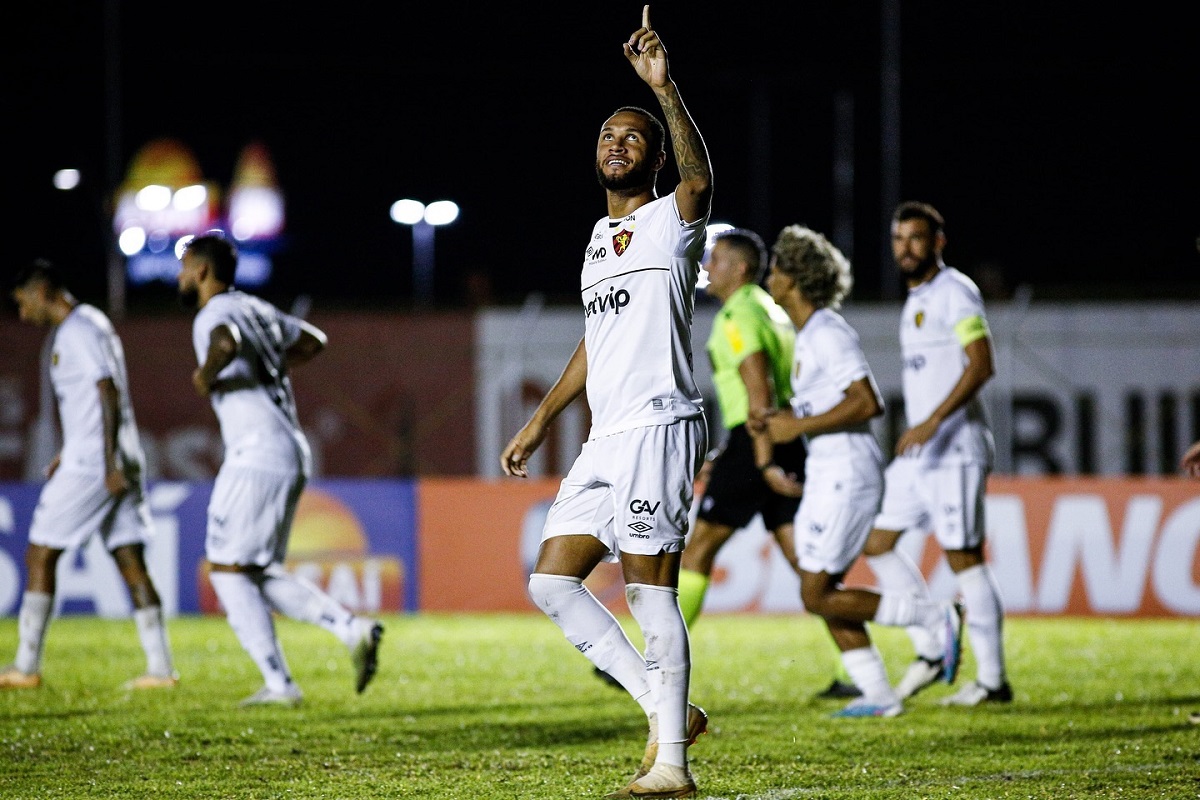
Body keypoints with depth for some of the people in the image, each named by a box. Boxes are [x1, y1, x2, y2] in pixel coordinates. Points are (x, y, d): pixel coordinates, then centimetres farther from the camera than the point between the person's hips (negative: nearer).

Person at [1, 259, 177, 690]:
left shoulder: (79, 330, -11)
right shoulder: (91, 324, 19)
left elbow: (108, 394, -19)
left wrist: (109, 464, -23)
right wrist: (69, 452, 29)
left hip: (90, 463, -9)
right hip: (119, 465, 9)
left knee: (40, 554, -2)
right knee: (131, 563, 4)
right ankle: (160, 668, -1)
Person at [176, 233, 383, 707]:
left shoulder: (214, 316, -9)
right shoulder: (256, 309, 19)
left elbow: (226, 343, -35)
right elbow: (313, 339, 35)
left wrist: (206, 376, -16)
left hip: (255, 457, -9)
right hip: (291, 456, 9)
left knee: (228, 569, -1)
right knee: (258, 572, 15)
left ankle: (278, 683, -4)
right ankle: (350, 628, 0)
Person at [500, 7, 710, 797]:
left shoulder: (670, 221, -3)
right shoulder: (600, 236, 21)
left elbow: (699, 179, -27)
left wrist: (665, 88, -37)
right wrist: (540, 422, 29)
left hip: (659, 428, -9)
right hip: (607, 438, 9)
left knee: (652, 593, -10)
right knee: (552, 581, 6)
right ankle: (670, 710, 10)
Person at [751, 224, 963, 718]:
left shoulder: (828, 334, -16)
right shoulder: (807, 335, 15)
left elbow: (867, 403, -24)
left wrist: (799, 427, -20)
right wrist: (777, 420, 9)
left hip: (846, 477, -10)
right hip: (829, 475, 10)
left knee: (818, 596, -9)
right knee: (823, 594, 10)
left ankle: (935, 616, -6)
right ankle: (878, 695, 11)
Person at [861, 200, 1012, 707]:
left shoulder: (955, 293, -10)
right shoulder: (916, 300, 18)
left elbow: (981, 365, -21)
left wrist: (934, 422, -27)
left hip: (954, 451, -10)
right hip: (918, 453, 10)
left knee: (963, 558, -8)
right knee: (876, 543, 7)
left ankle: (992, 680, -2)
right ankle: (929, 651, 11)